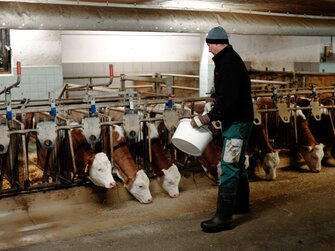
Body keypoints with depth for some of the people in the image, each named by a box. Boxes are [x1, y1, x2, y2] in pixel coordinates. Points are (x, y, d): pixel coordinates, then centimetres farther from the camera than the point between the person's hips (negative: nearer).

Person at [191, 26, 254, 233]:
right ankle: (241, 204, 34)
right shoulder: (229, 59, 14)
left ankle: (224, 217, -9)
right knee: (238, 163, 20)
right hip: (238, 120, 11)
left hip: (237, 121, -11)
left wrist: (209, 117, -23)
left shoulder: (229, 62, -18)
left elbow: (229, 97, -26)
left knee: (229, 166, -11)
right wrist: (213, 98, 9)